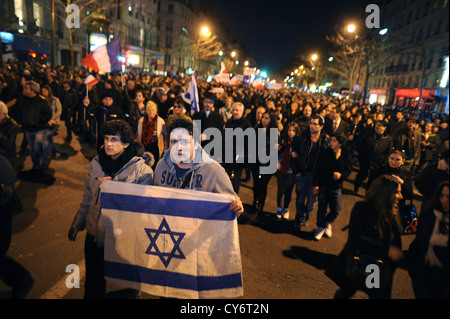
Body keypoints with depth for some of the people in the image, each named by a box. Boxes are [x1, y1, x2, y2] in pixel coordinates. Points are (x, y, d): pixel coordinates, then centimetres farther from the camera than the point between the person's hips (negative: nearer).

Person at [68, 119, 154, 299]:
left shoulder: (142, 170, -17)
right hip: (94, 235, 4)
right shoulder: (96, 163, -1)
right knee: (93, 284, 22)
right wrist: (76, 225, 19)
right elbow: (88, 198, 12)